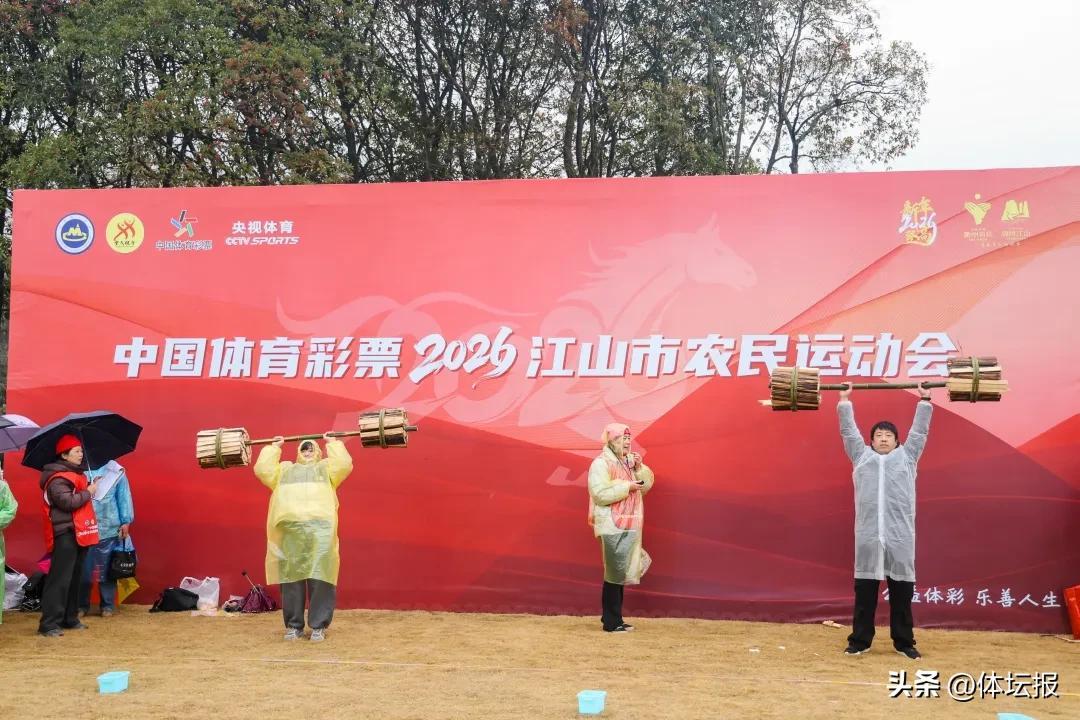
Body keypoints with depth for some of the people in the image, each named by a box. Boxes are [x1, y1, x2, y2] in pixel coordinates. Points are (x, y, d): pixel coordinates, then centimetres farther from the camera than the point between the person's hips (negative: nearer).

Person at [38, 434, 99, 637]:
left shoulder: (76, 474, 18)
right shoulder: (57, 479, -12)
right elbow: (68, 502, -25)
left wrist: (89, 489, 14)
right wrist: (88, 492, -12)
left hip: (79, 534, 10)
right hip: (65, 535, -9)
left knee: (75, 578, 13)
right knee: (60, 579, -10)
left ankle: (70, 618, 20)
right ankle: (49, 623, -9)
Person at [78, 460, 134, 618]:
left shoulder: (116, 472, 5)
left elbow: (124, 496, 3)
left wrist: (125, 522, -2)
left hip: (108, 529, -1)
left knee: (107, 569, 5)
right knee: (83, 568, 4)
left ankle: (108, 605, 14)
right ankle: (82, 605, 15)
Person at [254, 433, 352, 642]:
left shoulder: (325, 468, 29)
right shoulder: (284, 469, 32)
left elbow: (344, 464, 10)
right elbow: (262, 469, 15)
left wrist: (333, 443, 20)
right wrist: (273, 447, 25)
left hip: (320, 526, -1)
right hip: (288, 527, 1)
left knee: (320, 577, -9)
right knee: (290, 577, -1)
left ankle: (318, 626, -3)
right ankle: (293, 625, 8)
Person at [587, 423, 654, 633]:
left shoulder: (628, 461, 14)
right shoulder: (601, 463, -12)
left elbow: (646, 485, 14)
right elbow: (600, 493, -22)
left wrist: (639, 468, -3)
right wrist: (627, 486, -18)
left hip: (629, 526, 9)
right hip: (613, 527, -8)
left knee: (622, 572, 13)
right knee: (615, 573, -5)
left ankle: (614, 618, 21)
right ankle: (611, 622, 2)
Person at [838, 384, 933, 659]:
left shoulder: (907, 456, 17)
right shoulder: (862, 456, 18)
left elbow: (919, 431, 18)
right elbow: (848, 430, 21)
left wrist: (925, 401, 18)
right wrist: (844, 401, 23)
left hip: (900, 535, 0)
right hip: (868, 535, 0)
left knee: (902, 591, 4)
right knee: (865, 591, 4)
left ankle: (904, 642, 14)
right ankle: (860, 640, 14)